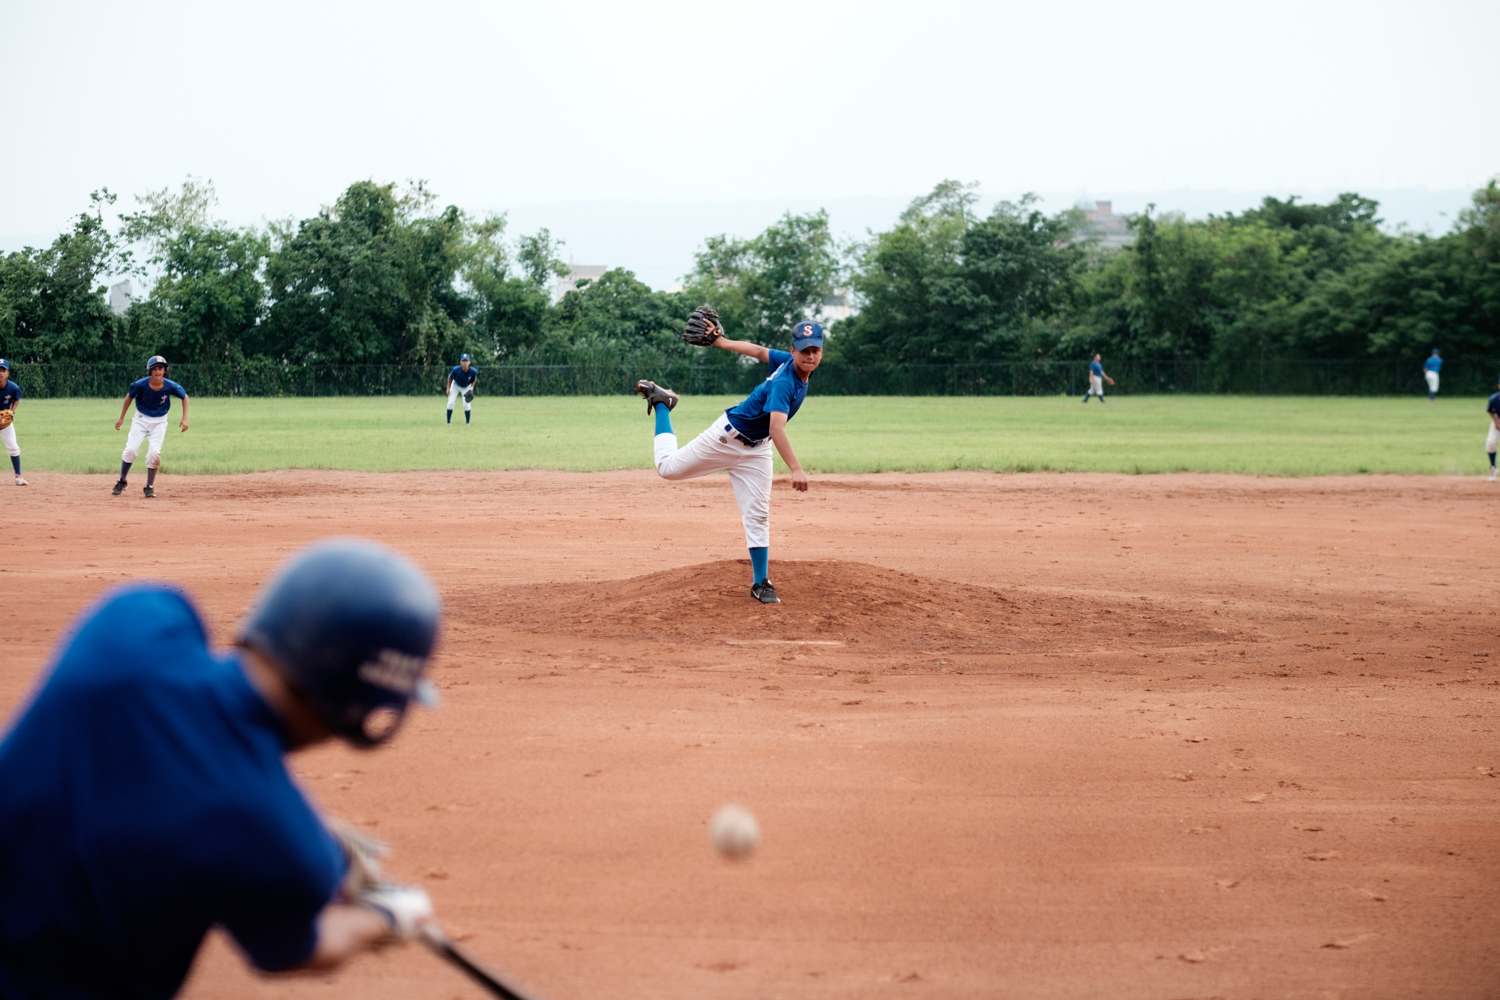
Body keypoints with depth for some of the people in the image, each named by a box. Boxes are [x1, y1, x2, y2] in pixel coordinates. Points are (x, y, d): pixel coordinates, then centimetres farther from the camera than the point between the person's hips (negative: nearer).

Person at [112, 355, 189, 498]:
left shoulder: (170, 386, -20)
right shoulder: (140, 385, -21)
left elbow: (185, 397, -1)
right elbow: (129, 397, -2)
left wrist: (184, 419, -6)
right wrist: (121, 418, 4)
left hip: (159, 421, 0)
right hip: (141, 419, 0)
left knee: (154, 452, -13)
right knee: (130, 449, -9)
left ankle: (149, 487, 4)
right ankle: (122, 482, 11)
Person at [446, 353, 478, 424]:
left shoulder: (473, 371, -32)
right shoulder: (456, 370, -34)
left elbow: (474, 379, -7)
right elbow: (450, 377, -12)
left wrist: (471, 388, -17)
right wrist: (448, 388, -9)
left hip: (466, 387, 0)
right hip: (455, 386, 0)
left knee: (466, 404, -10)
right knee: (451, 403, -6)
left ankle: (467, 423, 6)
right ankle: (448, 422, 8)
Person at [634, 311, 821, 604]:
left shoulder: (787, 360, -9)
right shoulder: (785, 382, -33)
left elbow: (758, 351, 6)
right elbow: (777, 428, -45)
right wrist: (795, 469, -55)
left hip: (756, 451, 7)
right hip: (727, 437, -7)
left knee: (758, 516, 0)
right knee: (668, 467, 9)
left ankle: (760, 583, 5)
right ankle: (661, 402, 30)